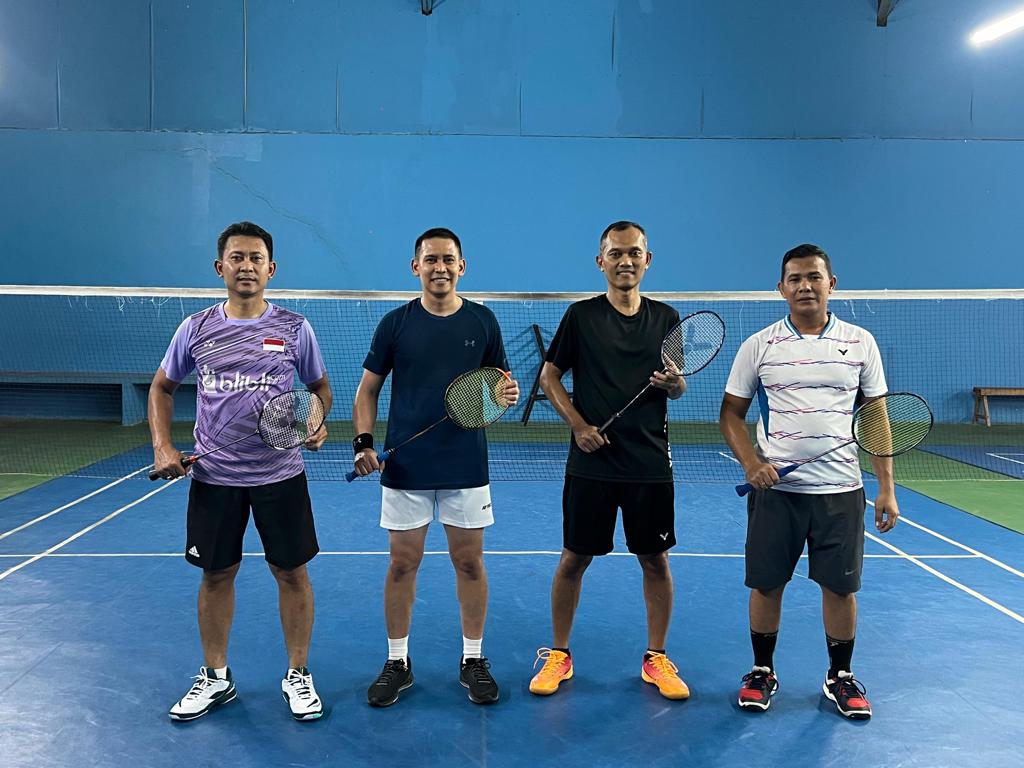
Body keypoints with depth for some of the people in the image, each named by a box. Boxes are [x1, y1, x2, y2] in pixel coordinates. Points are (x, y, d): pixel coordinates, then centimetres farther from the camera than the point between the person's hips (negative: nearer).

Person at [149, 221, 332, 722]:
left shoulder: (294, 328, -1)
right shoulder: (196, 329, 2)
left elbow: (320, 386, 9)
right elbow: (162, 387, 13)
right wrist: (162, 445, 0)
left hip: (280, 474, -1)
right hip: (213, 476, 1)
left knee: (291, 572, 4)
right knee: (216, 574, 11)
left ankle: (298, 675, 22)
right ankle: (214, 677, 29)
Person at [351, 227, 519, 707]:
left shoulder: (482, 321, 2)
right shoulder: (395, 324, 0)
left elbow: (501, 382, 10)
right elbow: (367, 389, 6)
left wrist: (508, 393, -14)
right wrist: (363, 442, -8)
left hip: (467, 469, 1)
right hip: (405, 469, 0)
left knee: (469, 563, 8)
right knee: (402, 564, 7)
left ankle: (473, 660, 23)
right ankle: (397, 662, 22)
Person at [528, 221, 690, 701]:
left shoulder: (666, 318, 6)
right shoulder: (581, 315, -1)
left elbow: (677, 388, 12)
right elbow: (549, 376, 2)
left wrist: (673, 383, -12)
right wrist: (578, 425, -10)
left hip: (650, 463, 2)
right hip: (591, 463, -2)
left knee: (655, 560, 8)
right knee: (574, 559, 6)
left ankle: (656, 657, 24)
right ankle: (558, 655, 22)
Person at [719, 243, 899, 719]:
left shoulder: (860, 342, 4)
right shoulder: (758, 346, 0)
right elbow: (731, 413, 4)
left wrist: (887, 488, 2)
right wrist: (751, 463, -13)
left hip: (841, 489, 1)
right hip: (775, 488, -1)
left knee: (840, 586, 8)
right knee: (766, 585, 6)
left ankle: (841, 678, 27)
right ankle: (762, 673, 25)